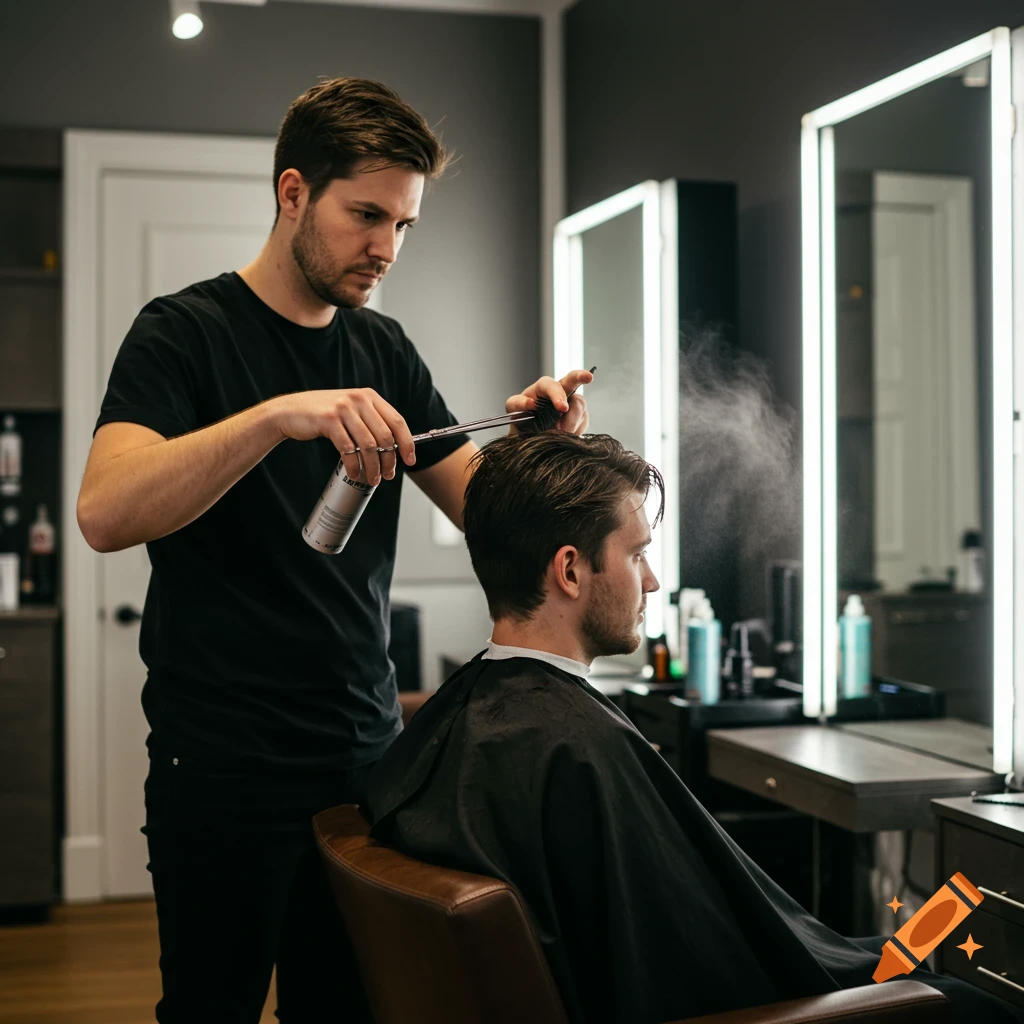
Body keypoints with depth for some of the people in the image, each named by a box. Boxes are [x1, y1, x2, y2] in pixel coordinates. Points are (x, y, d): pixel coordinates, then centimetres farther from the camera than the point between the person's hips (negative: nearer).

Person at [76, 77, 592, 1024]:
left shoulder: (384, 349, 11)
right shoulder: (186, 332, -6)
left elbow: (480, 505, 11)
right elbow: (105, 513, -22)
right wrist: (281, 414, -33)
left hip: (366, 754, 5)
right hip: (225, 766, -5)